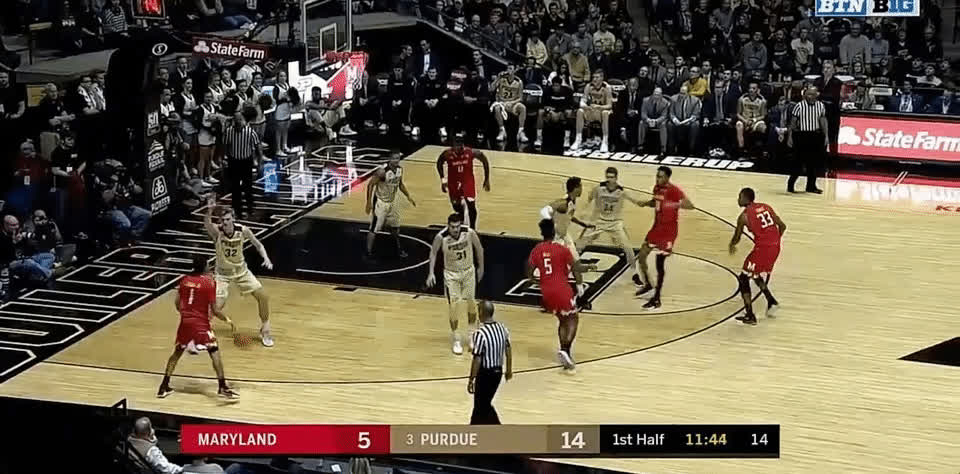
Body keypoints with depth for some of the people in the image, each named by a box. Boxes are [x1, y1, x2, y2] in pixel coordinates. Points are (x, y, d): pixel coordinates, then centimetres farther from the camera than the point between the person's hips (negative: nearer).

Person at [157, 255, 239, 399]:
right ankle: (223, 388, -15)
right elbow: (214, 310, -10)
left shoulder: (184, 279, 5)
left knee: (177, 352, 19)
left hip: (185, 321, 5)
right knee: (214, 352, -3)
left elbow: (177, 303, 10)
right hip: (201, 323, -5)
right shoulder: (209, 282, -9)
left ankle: (164, 387, 18)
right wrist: (227, 320, 5)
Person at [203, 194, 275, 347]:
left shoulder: (243, 231, -18)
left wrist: (266, 258, -19)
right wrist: (209, 210, -69)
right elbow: (206, 224, -49)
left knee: (263, 296, -1)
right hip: (223, 273, -3)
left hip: (241, 270, 3)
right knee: (217, 306, -17)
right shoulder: (217, 231, -25)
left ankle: (265, 330, 20)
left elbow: (258, 245, -2)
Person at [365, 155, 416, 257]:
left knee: (395, 226, 19)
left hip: (393, 202, 7)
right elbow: (370, 185, -21)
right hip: (381, 203, -7)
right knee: (374, 229, -3)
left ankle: (398, 249, 35)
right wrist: (369, 202, -23)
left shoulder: (400, 170, -5)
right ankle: (369, 252, 7)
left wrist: (408, 196, 11)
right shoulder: (382, 172, -27)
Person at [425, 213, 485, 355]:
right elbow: (433, 252, -6)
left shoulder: (469, 233, -23)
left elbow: (478, 248, -3)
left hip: (468, 271, 2)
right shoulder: (441, 237, -25)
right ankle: (456, 340, 11)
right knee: (454, 306, -5)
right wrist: (431, 273, -11)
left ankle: (472, 335, 33)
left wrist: (481, 267, 5)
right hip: (451, 274, -2)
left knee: (471, 303, 12)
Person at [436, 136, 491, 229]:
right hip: (454, 183, 1)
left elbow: (484, 160, -6)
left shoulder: (470, 152, -23)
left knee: (471, 206, -12)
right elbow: (439, 163, 2)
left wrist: (487, 179, -3)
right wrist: (443, 180, 1)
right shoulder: (447, 154, -21)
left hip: (468, 182, -1)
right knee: (457, 208, 10)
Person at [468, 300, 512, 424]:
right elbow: (508, 351, 10)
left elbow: (477, 360, -21)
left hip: (485, 373, -8)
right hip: (498, 371, 8)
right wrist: (509, 370, 23)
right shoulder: (502, 328, 0)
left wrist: (471, 380, -12)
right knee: (482, 403, 21)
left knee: (482, 406, 5)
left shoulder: (480, 333, -22)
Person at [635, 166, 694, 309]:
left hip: (668, 231, -8)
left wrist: (674, 204, -43)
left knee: (660, 263, -3)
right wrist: (646, 203, 2)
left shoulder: (674, 190, -20)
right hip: (656, 227, 8)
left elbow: (690, 205, -27)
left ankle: (656, 299, 7)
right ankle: (647, 284, 30)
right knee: (641, 256, 6)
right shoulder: (657, 188, 4)